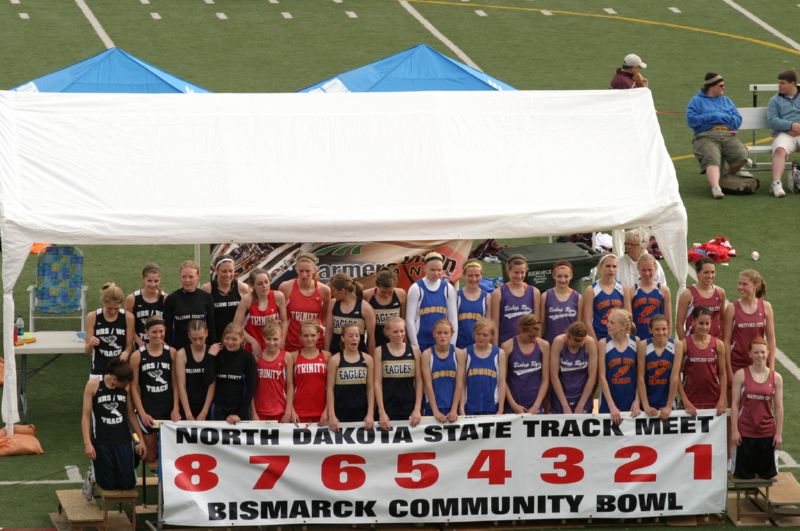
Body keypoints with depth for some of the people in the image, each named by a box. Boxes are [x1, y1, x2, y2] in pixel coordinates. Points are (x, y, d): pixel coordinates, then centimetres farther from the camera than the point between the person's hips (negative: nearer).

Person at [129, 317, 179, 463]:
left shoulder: (171, 353, 2)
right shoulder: (137, 356, -4)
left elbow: (175, 383, 5)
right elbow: (134, 387, -2)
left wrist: (176, 408, -4)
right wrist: (142, 413, -8)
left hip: (168, 408, 1)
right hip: (147, 408, -1)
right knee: (151, 457, 1)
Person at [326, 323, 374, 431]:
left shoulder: (367, 359, 4)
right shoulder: (335, 360, -2)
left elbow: (370, 388, 5)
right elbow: (330, 389, -2)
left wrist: (370, 414, -3)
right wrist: (331, 415, -10)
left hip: (362, 412, 2)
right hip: (340, 413, -2)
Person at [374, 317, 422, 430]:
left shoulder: (414, 351, 4)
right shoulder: (380, 351, 0)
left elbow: (419, 381, 4)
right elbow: (377, 382, -2)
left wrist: (417, 409, -4)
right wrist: (381, 411, -9)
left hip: (410, 408, 1)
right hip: (387, 408, -1)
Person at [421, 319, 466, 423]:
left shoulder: (458, 354, 1)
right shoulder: (427, 354, -2)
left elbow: (459, 384, -1)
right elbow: (428, 384, -5)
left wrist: (454, 410, -8)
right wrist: (435, 411, -12)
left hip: (453, 408, 1)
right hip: (433, 407, -1)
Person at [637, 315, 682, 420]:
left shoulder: (676, 346, -5)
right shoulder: (643, 346, -7)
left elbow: (675, 377, -7)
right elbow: (640, 377, -8)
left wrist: (669, 406, -10)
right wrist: (646, 406, -13)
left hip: (667, 404, 1)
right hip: (648, 403, -1)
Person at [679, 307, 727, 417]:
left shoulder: (718, 344, 3)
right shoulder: (684, 344, -4)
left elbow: (722, 373, 6)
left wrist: (722, 399, -2)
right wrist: (685, 400, -9)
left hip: (713, 400, 2)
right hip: (691, 400, -2)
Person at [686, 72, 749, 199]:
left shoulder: (726, 100, 29)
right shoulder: (697, 100, 17)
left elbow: (738, 120, 17)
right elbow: (691, 119, -1)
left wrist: (723, 117, -1)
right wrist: (712, 117, -3)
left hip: (728, 135, 3)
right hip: (706, 136, -3)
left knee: (741, 155, -25)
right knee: (712, 159, -33)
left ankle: (728, 178, 0)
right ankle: (715, 187, -53)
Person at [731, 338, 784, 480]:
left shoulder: (776, 378, 1)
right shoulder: (741, 375, -4)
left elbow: (779, 407, 3)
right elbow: (735, 404, -4)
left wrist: (779, 433, 1)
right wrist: (734, 430, -8)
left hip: (767, 432, 1)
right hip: (746, 430, -1)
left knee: (767, 474, 5)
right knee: (745, 475, 2)